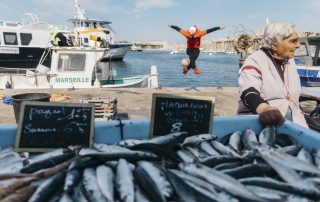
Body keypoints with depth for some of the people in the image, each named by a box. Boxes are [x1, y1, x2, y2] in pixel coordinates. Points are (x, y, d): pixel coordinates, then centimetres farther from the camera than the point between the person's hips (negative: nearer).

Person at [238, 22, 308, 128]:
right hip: (262, 120, -5)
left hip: (292, 120, 6)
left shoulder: (290, 61, 13)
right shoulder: (255, 60, -10)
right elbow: (249, 92, -26)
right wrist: (264, 109, -45)